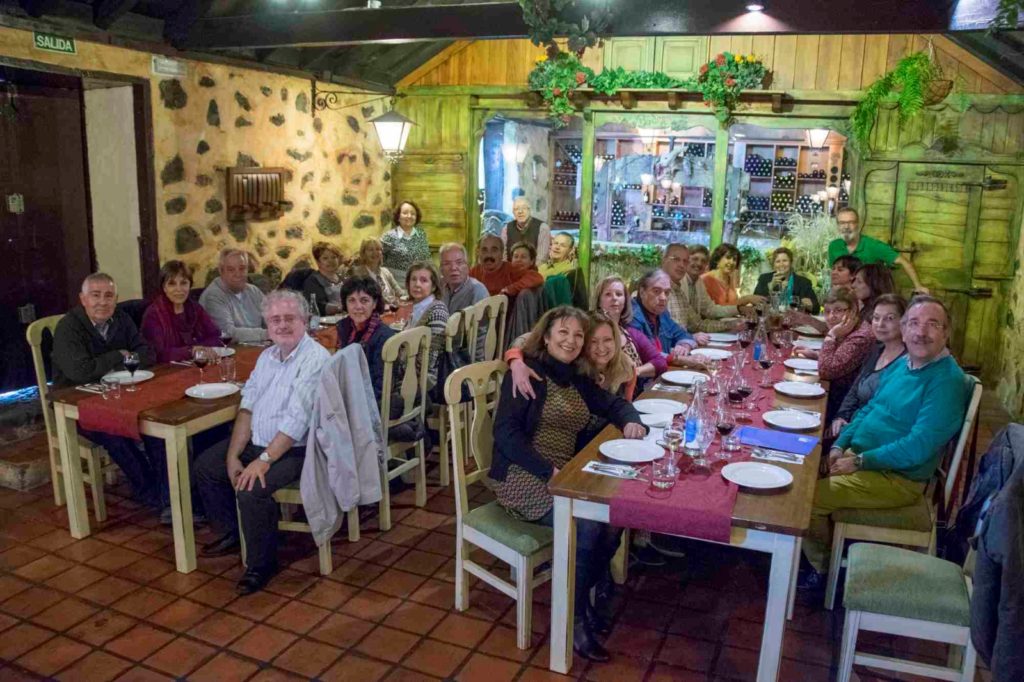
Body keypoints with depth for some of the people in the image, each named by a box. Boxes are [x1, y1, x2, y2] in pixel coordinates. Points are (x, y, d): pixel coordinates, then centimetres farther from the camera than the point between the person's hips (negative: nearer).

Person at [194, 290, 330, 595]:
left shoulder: (315, 359, -19)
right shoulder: (267, 356, 9)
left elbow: (297, 420, -24)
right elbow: (247, 408, 6)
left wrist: (264, 460, -24)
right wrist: (233, 455, -4)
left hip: (295, 450, -9)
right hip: (257, 441, 9)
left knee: (251, 489, -28)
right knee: (204, 465, 10)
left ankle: (261, 564, -4)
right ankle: (231, 534, 28)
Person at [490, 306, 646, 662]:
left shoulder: (577, 379, 14)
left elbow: (613, 404, 20)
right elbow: (505, 433, -16)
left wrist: (631, 420, -5)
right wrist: (548, 470, -24)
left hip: (566, 476, 7)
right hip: (523, 478, -7)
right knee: (587, 525, -27)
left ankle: (586, 596, 5)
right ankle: (575, 618, -7)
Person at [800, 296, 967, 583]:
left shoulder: (947, 381, -20)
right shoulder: (902, 364, 8)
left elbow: (918, 447, -25)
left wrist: (859, 462, -20)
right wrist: (840, 446, 0)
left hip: (897, 478, -9)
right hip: (859, 457, 9)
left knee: (808, 498, -19)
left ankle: (822, 568, 7)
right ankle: (812, 552, 20)